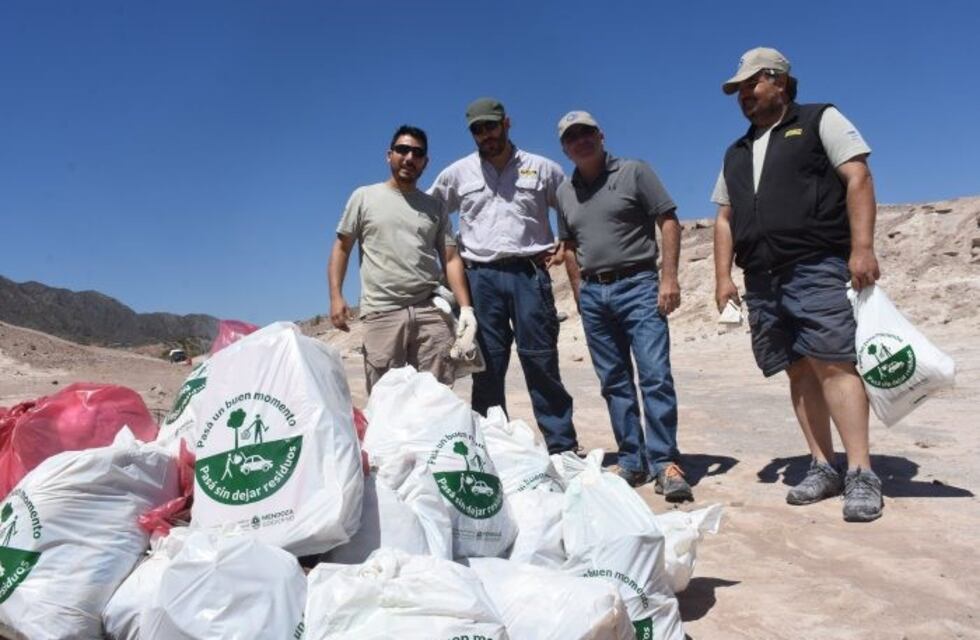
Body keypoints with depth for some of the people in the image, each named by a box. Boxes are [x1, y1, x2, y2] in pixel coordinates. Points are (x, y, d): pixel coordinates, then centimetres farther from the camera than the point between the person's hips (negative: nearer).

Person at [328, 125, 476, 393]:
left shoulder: (434, 207, 15)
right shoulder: (364, 197, 10)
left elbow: (451, 259, 10)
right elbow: (341, 248, 10)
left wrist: (465, 306, -4)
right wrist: (336, 297, -3)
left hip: (431, 312, 2)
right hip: (382, 312, -2)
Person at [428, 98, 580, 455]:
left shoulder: (541, 168, 9)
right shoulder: (457, 173, 11)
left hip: (529, 273, -1)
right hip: (481, 278, 1)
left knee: (541, 362, -3)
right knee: (487, 367, 4)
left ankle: (563, 446, 4)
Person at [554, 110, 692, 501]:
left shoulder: (634, 172, 2)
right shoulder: (565, 192, 15)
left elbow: (669, 222, -3)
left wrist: (669, 277, -13)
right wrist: (580, 293, 11)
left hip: (637, 286, -4)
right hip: (593, 294, 5)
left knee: (655, 376, -12)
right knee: (615, 382, 7)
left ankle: (664, 462, -6)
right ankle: (632, 461, 16)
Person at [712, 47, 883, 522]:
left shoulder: (820, 121, 8)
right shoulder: (736, 153, 24)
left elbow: (857, 178, -3)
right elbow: (724, 218, 21)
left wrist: (862, 248, -15)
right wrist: (723, 276, 10)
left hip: (817, 268, -6)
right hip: (762, 280, 6)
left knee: (832, 364, -13)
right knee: (799, 371, 5)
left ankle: (861, 474, -9)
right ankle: (822, 466, 10)